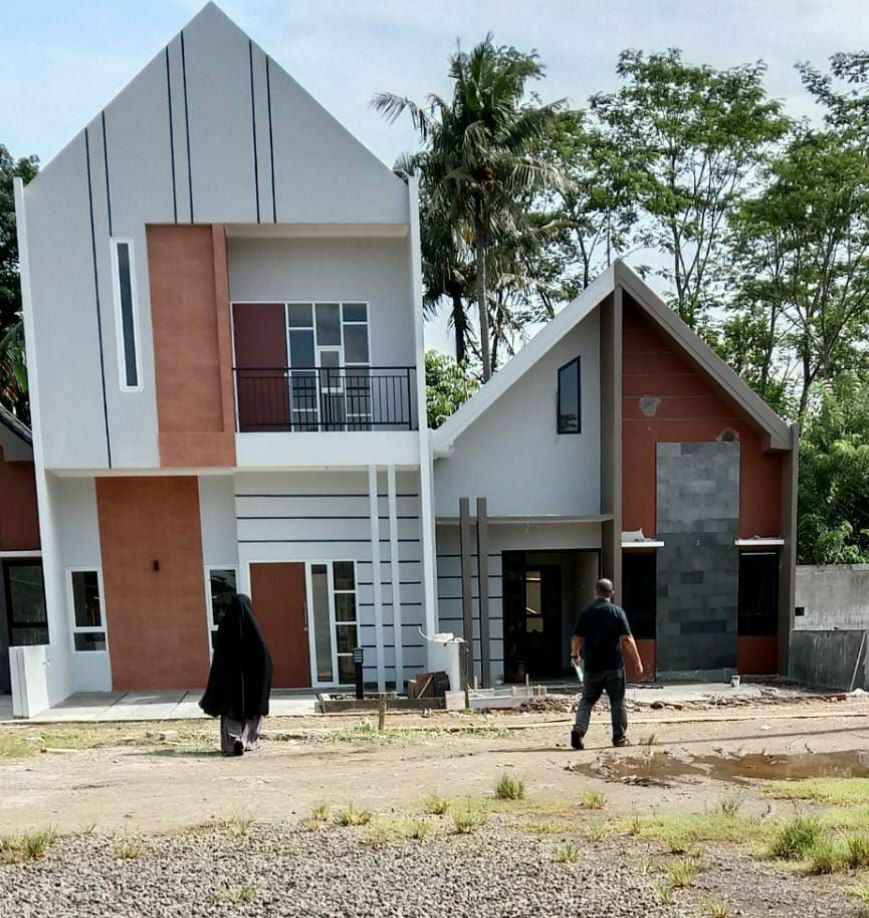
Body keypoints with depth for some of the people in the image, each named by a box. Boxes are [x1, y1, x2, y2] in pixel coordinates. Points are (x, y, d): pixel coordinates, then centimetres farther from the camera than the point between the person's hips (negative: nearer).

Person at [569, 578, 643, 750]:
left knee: (587, 700, 10)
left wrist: (574, 655, 23)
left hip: (592, 666, 2)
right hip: (614, 665, -2)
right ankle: (619, 737, 14)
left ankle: (579, 728, -8)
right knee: (617, 702, 10)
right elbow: (627, 639, -10)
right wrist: (637, 661, -2)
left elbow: (577, 638, 5)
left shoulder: (586, 612, 2)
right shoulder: (617, 611, -5)